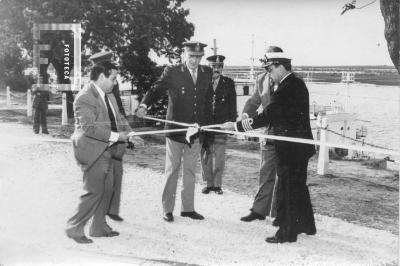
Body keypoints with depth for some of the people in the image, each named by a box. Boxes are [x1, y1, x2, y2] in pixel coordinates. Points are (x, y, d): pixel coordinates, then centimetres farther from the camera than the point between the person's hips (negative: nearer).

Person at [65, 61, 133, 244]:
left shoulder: (108, 96, 12)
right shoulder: (85, 98, -17)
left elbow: (117, 118, 17)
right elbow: (89, 127, -25)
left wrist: (129, 133, -1)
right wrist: (115, 136, -23)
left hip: (107, 152, 9)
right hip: (93, 152, -9)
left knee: (107, 190, 14)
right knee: (94, 192, -7)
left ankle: (99, 227, 28)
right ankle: (74, 228, 8)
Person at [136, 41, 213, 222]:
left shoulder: (207, 73, 6)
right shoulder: (172, 72, -6)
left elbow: (208, 100, 10)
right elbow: (156, 90, -12)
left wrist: (207, 126, 6)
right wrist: (144, 105, -32)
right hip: (175, 130, -4)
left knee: (190, 171, 12)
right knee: (172, 170, 6)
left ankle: (188, 208, 23)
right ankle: (167, 209, 16)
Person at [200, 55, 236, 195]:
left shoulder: (228, 83, 7)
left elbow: (232, 105, 7)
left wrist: (232, 123, 1)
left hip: (221, 125, 0)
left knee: (219, 157, 0)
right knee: (205, 156, 5)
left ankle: (217, 184, 13)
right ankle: (209, 183, 17)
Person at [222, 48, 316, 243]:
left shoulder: (286, 89, -21)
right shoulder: (297, 84, 10)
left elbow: (266, 117, -23)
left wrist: (237, 126, -17)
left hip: (290, 148, -10)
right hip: (300, 145, 10)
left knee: (287, 189, 0)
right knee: (298, 186, 21)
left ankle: (287, 231, 11)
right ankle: (306, 224, 34)